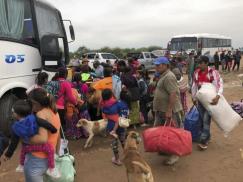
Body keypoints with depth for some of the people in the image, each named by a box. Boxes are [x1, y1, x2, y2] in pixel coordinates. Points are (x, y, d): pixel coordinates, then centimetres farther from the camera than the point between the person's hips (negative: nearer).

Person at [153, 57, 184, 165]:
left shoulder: (169, 77, -18)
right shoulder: (164, 76, 14)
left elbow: (173, 94, -26)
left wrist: (169, 111, -27)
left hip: (170, 111, -10)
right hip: (162, 110, 10)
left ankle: (174, 155, 10)